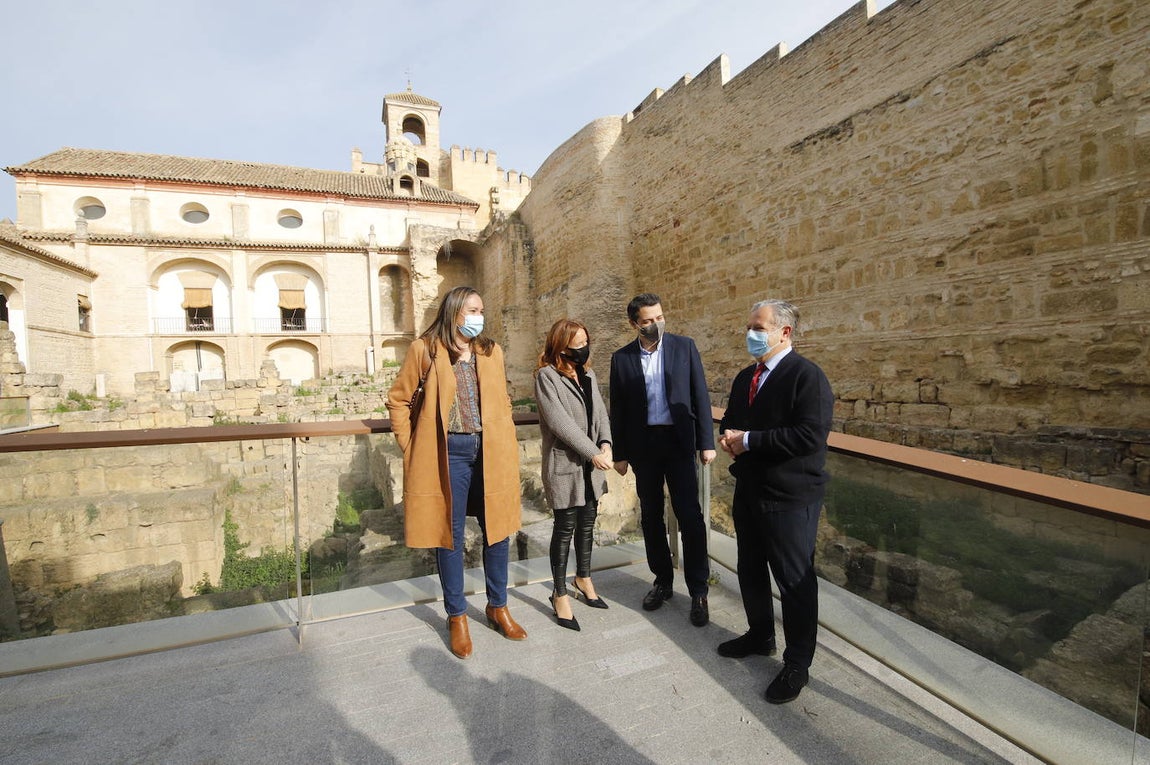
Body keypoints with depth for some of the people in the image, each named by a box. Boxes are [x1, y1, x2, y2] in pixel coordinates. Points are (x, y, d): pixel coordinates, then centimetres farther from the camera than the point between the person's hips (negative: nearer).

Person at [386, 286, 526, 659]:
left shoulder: (492, 352, 9)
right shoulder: (425, 349, -2)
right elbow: (398, 398, 4)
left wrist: (507, 442, 6)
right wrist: (410, 446, 0)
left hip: (490, 453, 4)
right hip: (448, 454, -3)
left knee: (497, 530, 11)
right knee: (450, 536, 8)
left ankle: (498, 607, 31)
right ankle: (457, 617, 27)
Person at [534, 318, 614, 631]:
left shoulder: (587, 374, 11)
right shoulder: (546, 376, -11)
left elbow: (600, 412, 5)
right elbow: (559, 421, -19)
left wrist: (605, 444, -13)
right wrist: (593, 452, -18)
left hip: (591, 465, 6)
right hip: (565, 465, -6)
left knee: (587, 523, 17)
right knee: (565, 527, 3)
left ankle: (583, 578, 38)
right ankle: (560, 594, 21)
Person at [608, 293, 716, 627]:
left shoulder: (684, 346, -1)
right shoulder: (621, 358, 1)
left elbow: (700, 396, 0)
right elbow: (618, 409, 5)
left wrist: (706, 442, -4)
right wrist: (619, 454, 6)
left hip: (679, 441, -2)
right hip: (643, 445, 2)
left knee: (690, 515, -3)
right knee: (651, 517, 12)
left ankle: (698, 591, 12)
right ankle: (662, 580, 30)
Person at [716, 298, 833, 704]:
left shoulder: (807, 376, -16)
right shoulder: (745, 377, 10)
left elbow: (810, 436, -26)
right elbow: (730, 420, 19)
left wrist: (749, 441, -22)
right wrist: (727, 435, -5)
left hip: (790, 498, -8)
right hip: (749, 491, 8)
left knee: (795, 580, 7)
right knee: (751, 571, 22)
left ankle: (797, 663, 27)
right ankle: (760, 635, 45)